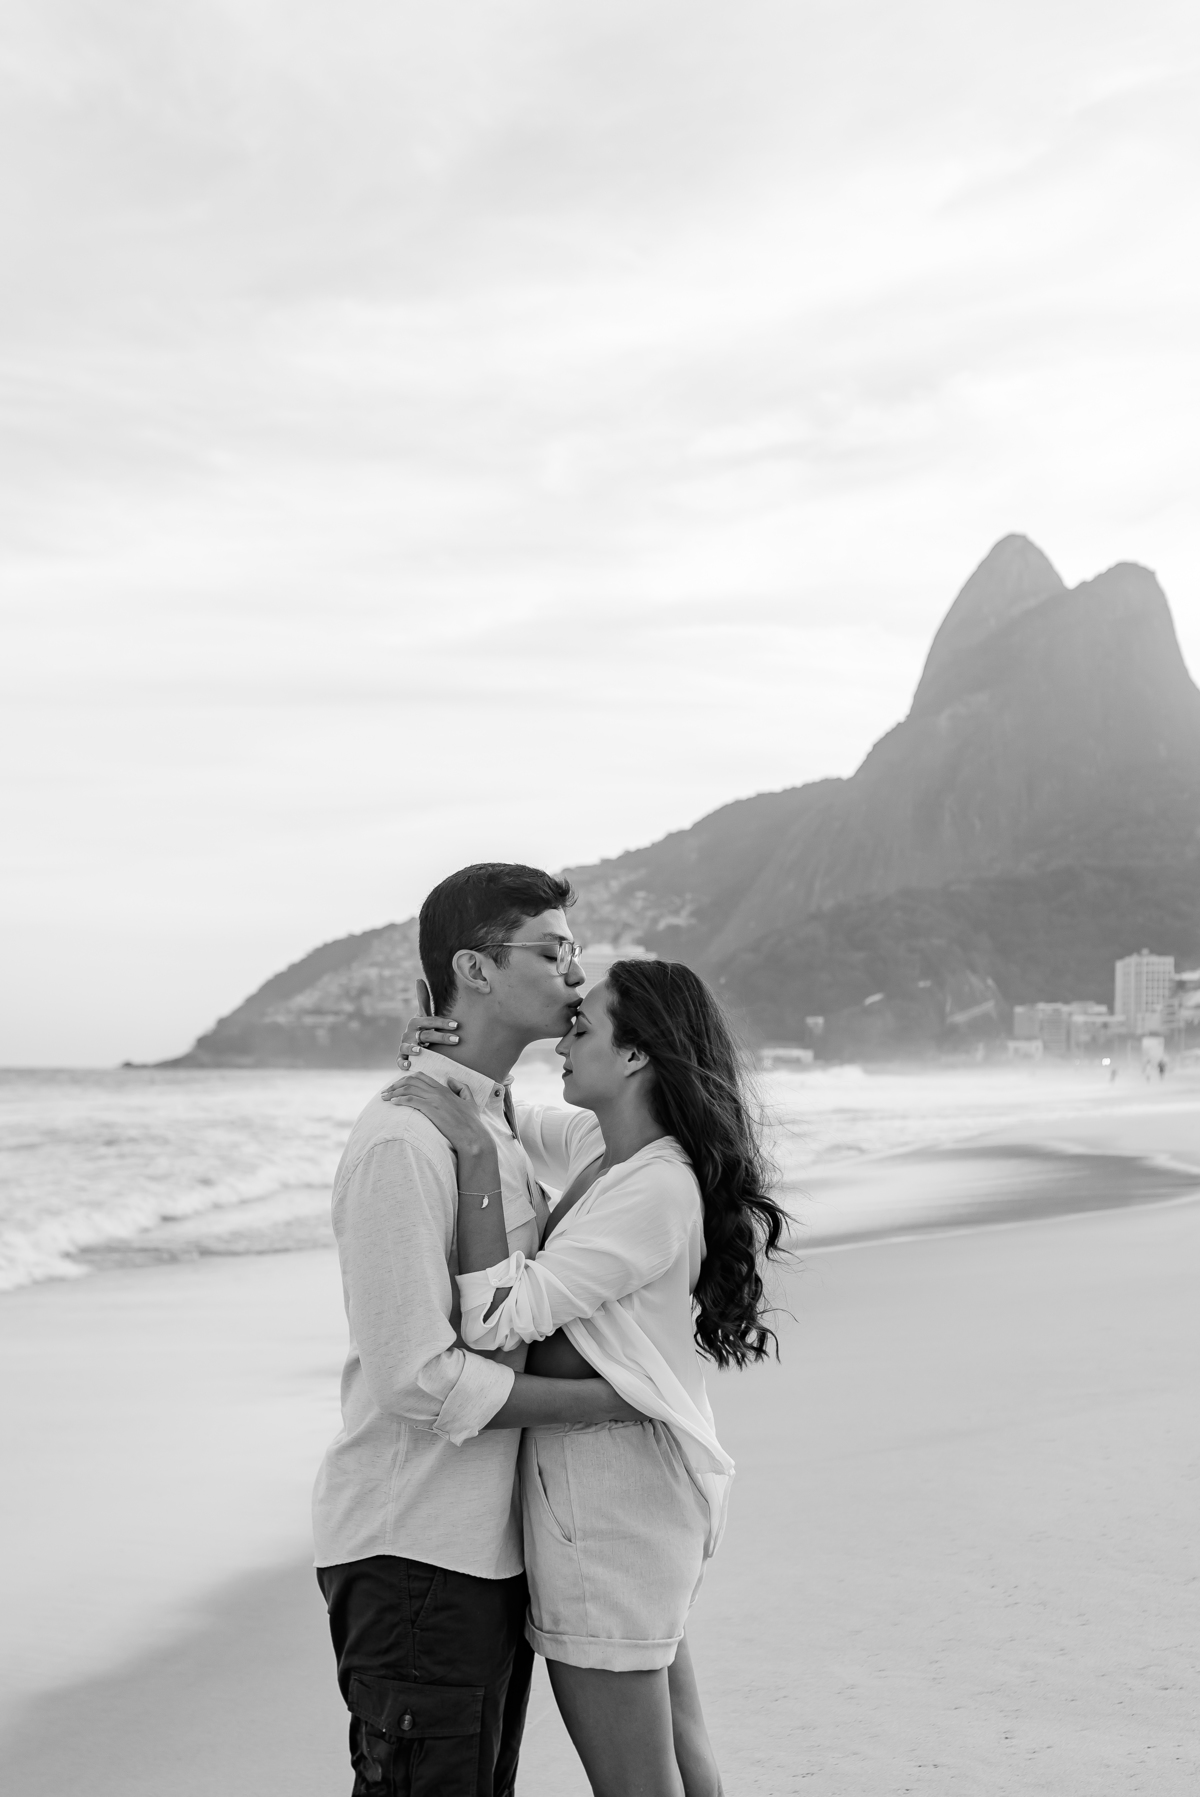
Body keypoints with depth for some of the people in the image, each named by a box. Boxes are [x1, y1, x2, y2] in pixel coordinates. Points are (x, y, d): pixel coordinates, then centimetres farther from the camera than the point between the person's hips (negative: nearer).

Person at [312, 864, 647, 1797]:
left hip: (492, 1540, 9)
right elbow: (417, 1378, -22)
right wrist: (604, 1399, -16)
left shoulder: (502, 1123, 12)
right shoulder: (404, 1141, -19)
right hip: (413, 1548, -9)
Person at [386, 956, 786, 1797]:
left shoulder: (657, 1192, -22)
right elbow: (501, 1117, 25)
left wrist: (476, 1151, -25)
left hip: (611, 1497, -10)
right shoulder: (595, 1145, 5)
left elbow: (496, 1318, -27)